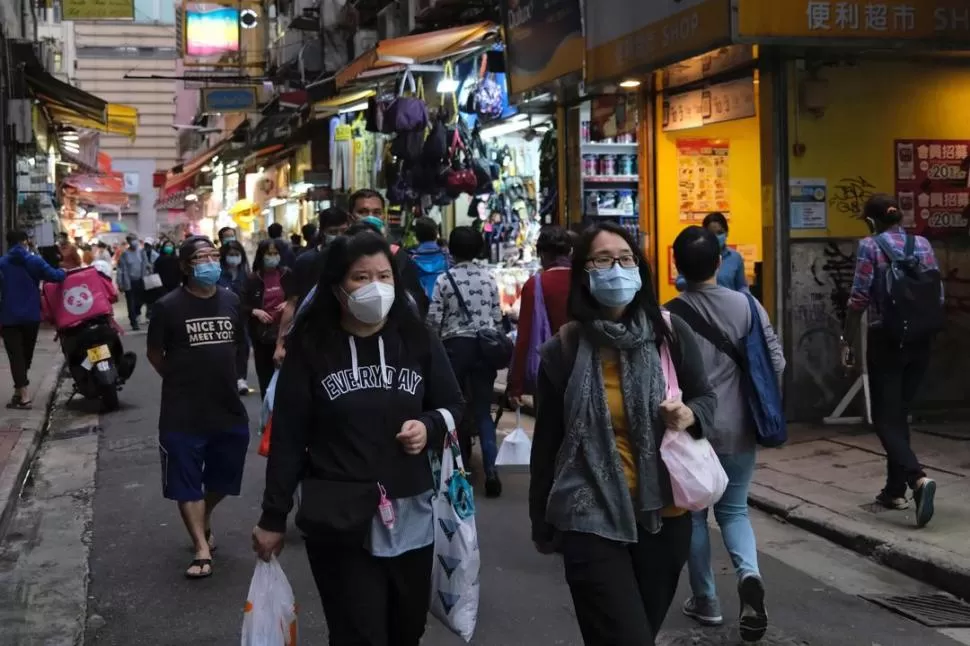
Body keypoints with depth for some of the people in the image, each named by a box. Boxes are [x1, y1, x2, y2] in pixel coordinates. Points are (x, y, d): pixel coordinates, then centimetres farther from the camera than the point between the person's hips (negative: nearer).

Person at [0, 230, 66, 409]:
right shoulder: (34, 261, -3)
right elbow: (53, 276, -11)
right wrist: (64, 272, 10)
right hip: (31, 316, 2)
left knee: (16, 356, -1)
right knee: (26, 354, 17)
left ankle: (23, 396, -9)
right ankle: (19, 390, 23)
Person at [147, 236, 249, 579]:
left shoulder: (231, 301, 2)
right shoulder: (169, 306, -11)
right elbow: (155, 354, 0)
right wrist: (181, 379, 6)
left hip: (228, 408, 4)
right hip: (183, 413, -4)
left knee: (222, 478, 17)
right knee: (187, 484, 0)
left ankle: (205, 519, 44)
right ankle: (202, 549, 7)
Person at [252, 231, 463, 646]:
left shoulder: (417, 339, 3)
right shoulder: (310, 348, -4)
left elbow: (454, 407, 14)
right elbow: (288, 438, -2)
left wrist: (430, 426, -8)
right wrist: (273, 517, 0)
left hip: (410, 516, 3)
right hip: (339, 521, -3)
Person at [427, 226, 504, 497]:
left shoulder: (444, 279, -6)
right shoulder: (489, 278, 1)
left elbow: (434, 319, -6)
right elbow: (497, 317, 4)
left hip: (455, 345, -2)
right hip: (484, 344, 2)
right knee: (483, 409, 3)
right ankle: (490, 469, -10)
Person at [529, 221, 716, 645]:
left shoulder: (670, 333, -5)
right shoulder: (564, 349, -7)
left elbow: (706, 397, 9)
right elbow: (547, 441, 1)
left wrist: (690, 415, -16)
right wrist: (542, 523, 8)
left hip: (664, 514, 3)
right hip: (591, 519, -2)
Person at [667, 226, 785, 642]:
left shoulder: (670, 314, -11)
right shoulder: (747, 306, -4)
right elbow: (776, 363, -2)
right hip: (739, 429, 2)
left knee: (693, 514, 15)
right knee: (733, 509, 17)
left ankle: (706, 601, 21)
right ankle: (748, 574, -9)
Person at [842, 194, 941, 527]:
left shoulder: (870, 246, -8)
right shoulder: (923, 244, 6)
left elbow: (859, 298, -11)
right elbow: (938, 296, 7)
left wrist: (847, 341, -3)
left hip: (886, 340, -5)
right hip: (920, 339, 5)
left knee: (885, 418, 0)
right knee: (900, 413, 16)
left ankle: (918, 478, -22)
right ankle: (895, 489, 20)